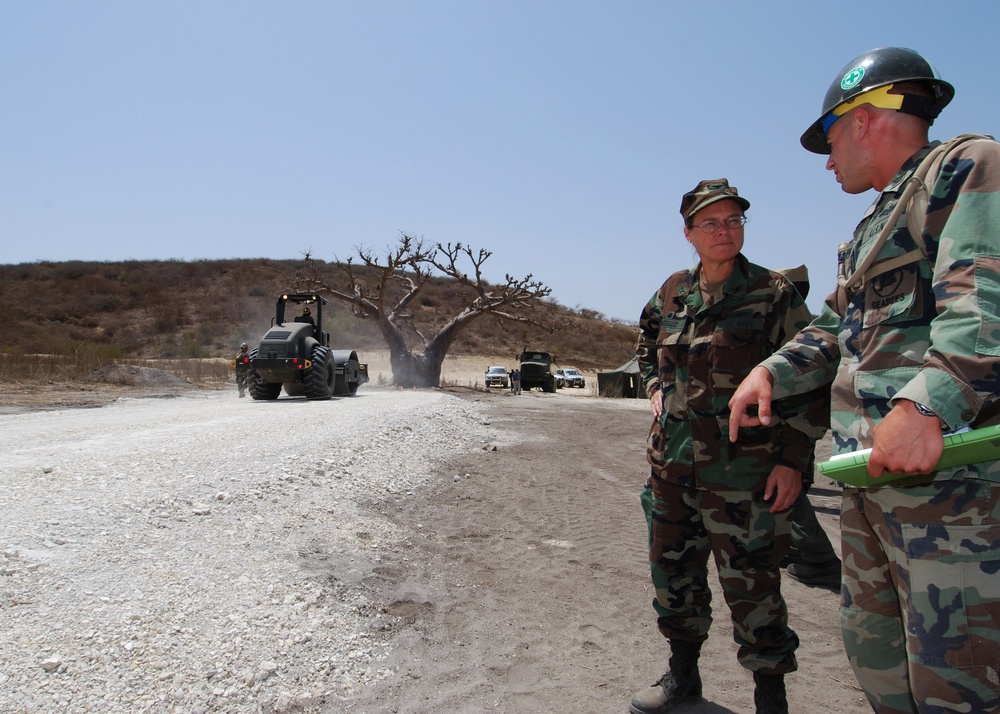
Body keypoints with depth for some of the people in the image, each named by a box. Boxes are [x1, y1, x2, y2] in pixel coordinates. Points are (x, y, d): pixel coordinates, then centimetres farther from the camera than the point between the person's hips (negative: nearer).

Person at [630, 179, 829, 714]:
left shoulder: (774, 294, -5)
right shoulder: (672, 294, 8)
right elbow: (646, 349, 28)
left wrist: (792, 459, -11)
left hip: (743, 466, -5)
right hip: (672, 460, 6)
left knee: (751, 583, 2)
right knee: (671, 570, 14)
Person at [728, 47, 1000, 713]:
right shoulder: (877, 223, 25)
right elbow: (836, 328, 27)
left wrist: (927, 404, -33)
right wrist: (772, 372, 10)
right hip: (870, 471, 10)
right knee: (873, 647, 18)